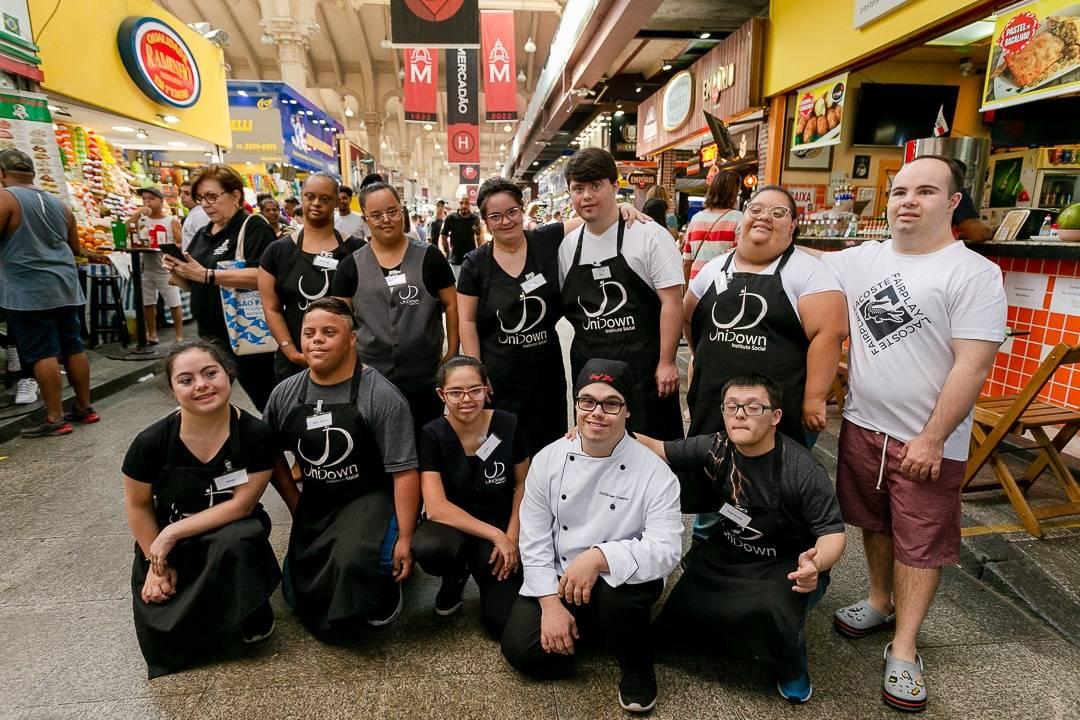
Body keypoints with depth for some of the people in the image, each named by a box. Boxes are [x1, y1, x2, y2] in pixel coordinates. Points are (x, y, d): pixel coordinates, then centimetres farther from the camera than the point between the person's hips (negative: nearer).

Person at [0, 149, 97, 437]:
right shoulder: (59, 203, 13)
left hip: (28, 291, -6)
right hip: (66, 287, 6)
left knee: (42, 354, -4)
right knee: (73, 348, 10)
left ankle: (54, 418, 0)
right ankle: (84, 407, 18)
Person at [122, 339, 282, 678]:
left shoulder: (256, 435, -20)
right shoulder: (151, 442, -15)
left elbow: (241, 504, -18)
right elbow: (138, 506, -1)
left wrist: (173, 533, -20)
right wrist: (157, 564, -3)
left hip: (230, 535, -1)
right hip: (164, 545, 2)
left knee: (237, 541, -37)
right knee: (163, 643, -13)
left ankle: (251, 613, -5)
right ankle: (217, 612, 21)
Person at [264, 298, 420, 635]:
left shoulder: (381, 396, -17)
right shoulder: (284, 395, 0)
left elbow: (404, 471, -18)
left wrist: (405, 539, -20)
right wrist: (295, 505, 5)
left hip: (369, 498, -6)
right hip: (314, 503, 6)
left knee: (353, 561, -33)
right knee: (297, 594, 8)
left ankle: (385, 589, 1)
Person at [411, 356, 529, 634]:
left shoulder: (508, 425, -11)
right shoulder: (431, 435, -15)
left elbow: (523, 484, 2)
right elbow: (436, 507, -21)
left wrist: (512, 535, -10)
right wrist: (495, 535, -23)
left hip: (501, 523, 1)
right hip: (452, 524, 0)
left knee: (503, 622, -16)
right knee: (427, 548, -36)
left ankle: (483, 572, 18)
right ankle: (456, 576, 2)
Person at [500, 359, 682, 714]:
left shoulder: (655, 472, -16)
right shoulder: (548, 459, -7)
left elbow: (666, 549, -25)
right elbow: (534, 539, -4)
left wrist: (599, 557, -39)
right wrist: (551, 603, -13)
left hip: (621, 581, -3)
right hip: (556, 580, 3)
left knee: (619, 594, -36)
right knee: (522, 650, -13)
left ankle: (637, 668, -1)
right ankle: (582, 626, 21)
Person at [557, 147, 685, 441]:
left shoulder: (650, 235, -8)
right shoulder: (567, 245, 6)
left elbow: (671, 301, -10)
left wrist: (666, 362, -12)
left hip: (642, 363, -4)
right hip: (588, 365, 5)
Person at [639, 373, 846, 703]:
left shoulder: (804, 472, -23)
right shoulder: (715, 448, -11)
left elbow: (833, 533, -18)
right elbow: (658, 449, -1)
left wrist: (815, 564, -41)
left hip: (784, 566, -4)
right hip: (726, 556, 4)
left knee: (768, 609, -37)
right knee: (673, 629, -4)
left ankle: (792, 667, 0)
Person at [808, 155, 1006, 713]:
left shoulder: (973, 273, -12)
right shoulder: (861, 259, 3)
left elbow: (972, 365, -16)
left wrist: (931, 439, -18)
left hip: (928, 441, -4)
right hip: (862, 426, 5)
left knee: (921, 544, 8)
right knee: (875, 524, 21)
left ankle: (903, 650, 22)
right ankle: (880, 602, 42)